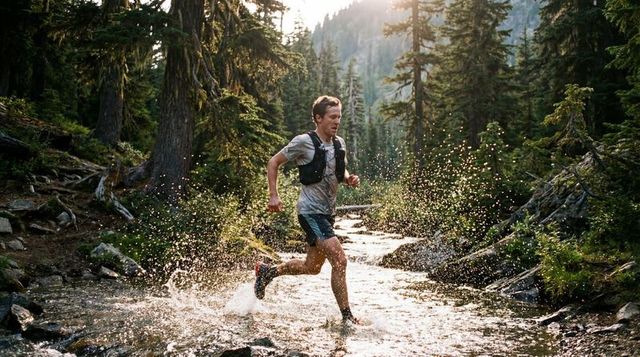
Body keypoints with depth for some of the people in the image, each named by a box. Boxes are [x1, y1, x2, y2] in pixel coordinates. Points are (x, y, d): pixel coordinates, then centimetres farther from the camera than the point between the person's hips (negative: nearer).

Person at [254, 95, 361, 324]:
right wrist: (273, 196, -10)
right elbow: (273, 162, -3)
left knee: (312, 267, 18)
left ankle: (267, 271, 39)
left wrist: (349, 179, -1)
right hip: (310, 212, -8)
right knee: (339, 260, -17)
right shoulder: (304, 142, -11)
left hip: (328, 212, 8)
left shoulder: (339, 144, 8)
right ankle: (347, 317, -8)